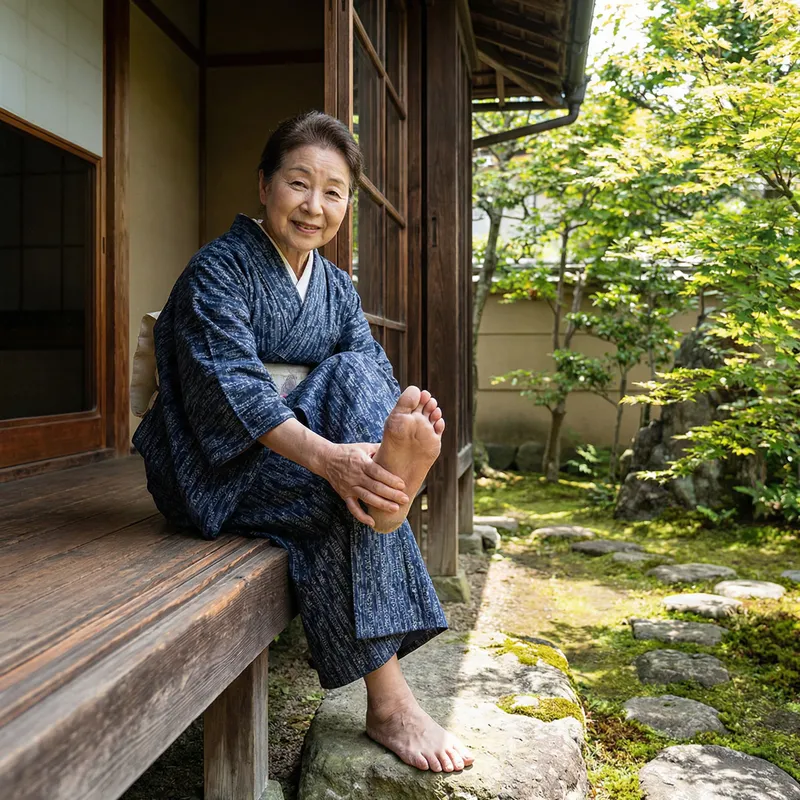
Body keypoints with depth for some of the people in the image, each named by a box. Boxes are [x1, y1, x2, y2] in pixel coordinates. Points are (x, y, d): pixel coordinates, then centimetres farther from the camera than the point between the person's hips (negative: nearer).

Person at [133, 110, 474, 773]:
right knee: (348, 486, -31)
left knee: (357, 376, -20)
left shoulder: (337, 288, 9)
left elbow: (373, 377, -5)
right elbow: (232, 384, -27)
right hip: (217, 466, -6)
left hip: (299, 454, 6)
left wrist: (406, 415, -31)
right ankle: (388, 701, -32)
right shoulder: (218, 270, -12)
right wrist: (326, 456, -43)